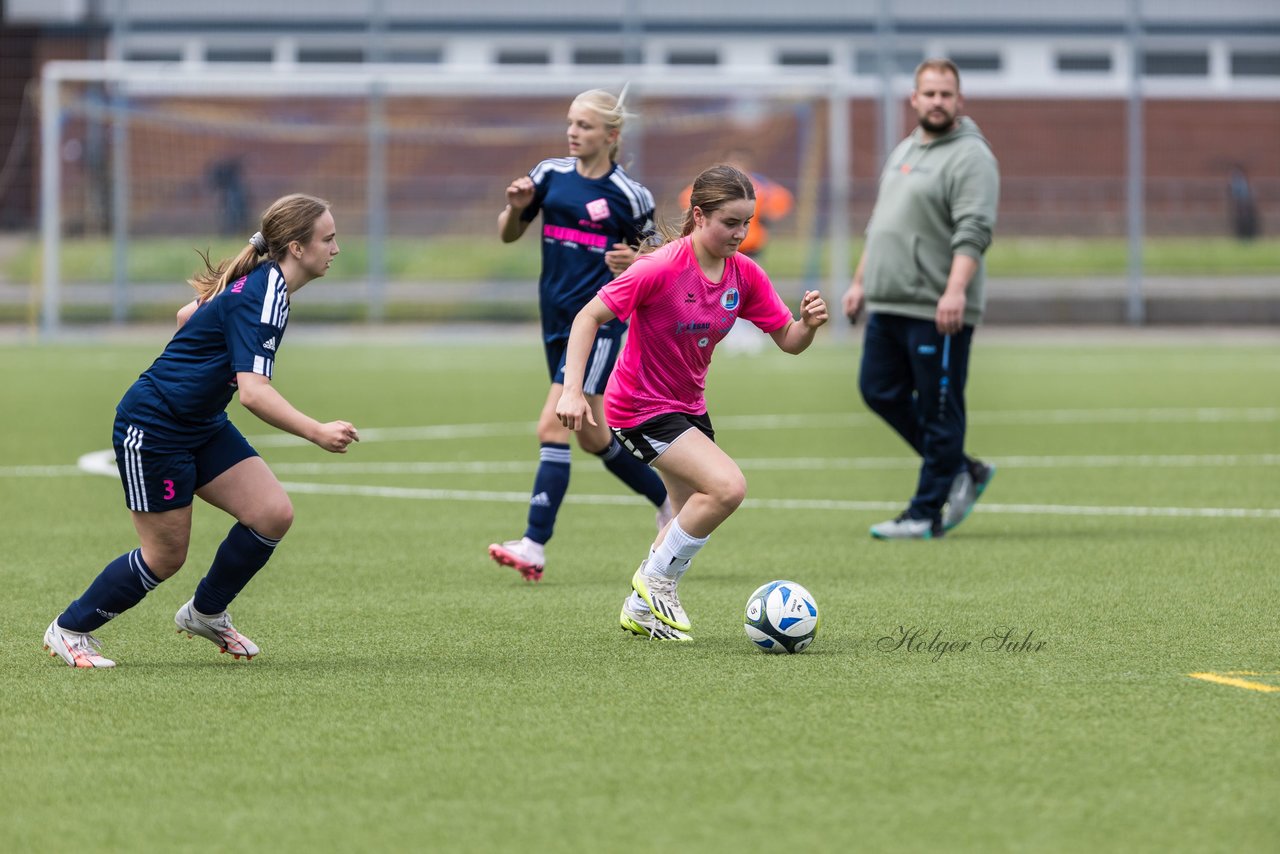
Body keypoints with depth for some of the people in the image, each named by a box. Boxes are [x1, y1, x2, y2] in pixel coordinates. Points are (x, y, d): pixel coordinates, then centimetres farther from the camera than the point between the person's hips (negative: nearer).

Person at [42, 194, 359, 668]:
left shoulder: (256, 281, 2)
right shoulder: (264, 299, -27)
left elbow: (186, 315, 18)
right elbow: (254, 393, -37)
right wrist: (317, 433, -43)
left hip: (202, 427, 9)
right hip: (152, 428, -9)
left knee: (273, 513, -4)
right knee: (166, 555, 0)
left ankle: (205, 612, 17)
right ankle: (69, 629, 20)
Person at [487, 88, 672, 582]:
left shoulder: (628, 195, -6)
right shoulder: (551, 175, 5)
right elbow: (508, 235, 13)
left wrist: (634, 262, -17)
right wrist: (516, 208, -8)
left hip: (601, 320, -7)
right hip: (558, 319, 7)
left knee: (553, 426, -16)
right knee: (593, 437, 16)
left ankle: (535, 545, -18)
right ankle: (668, 500, 38)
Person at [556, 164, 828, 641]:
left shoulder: (744, 275, -4)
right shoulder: (661, 268, -23)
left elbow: (788, 341, 1)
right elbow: (589, 316, -19)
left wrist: (808, 323, -23)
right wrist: (573, 392, -27)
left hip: (689, 406, 8)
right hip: (639, 406, -8)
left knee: (694, 520, 15)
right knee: (728, 486, -23)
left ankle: (642, 608, 35)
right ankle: (655, 579, -4)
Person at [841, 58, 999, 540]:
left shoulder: (970, 157, -9)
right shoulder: (904, 152, 20)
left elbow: (974, 233, -19)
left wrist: (956, 290, -30)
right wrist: (860, 282, 24)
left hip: (938, 312, -9)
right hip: (887, 305, 9)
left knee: (939, 412, -4)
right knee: (880, 392, 10)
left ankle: (926, 514, 1)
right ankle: (963, 471, 21)